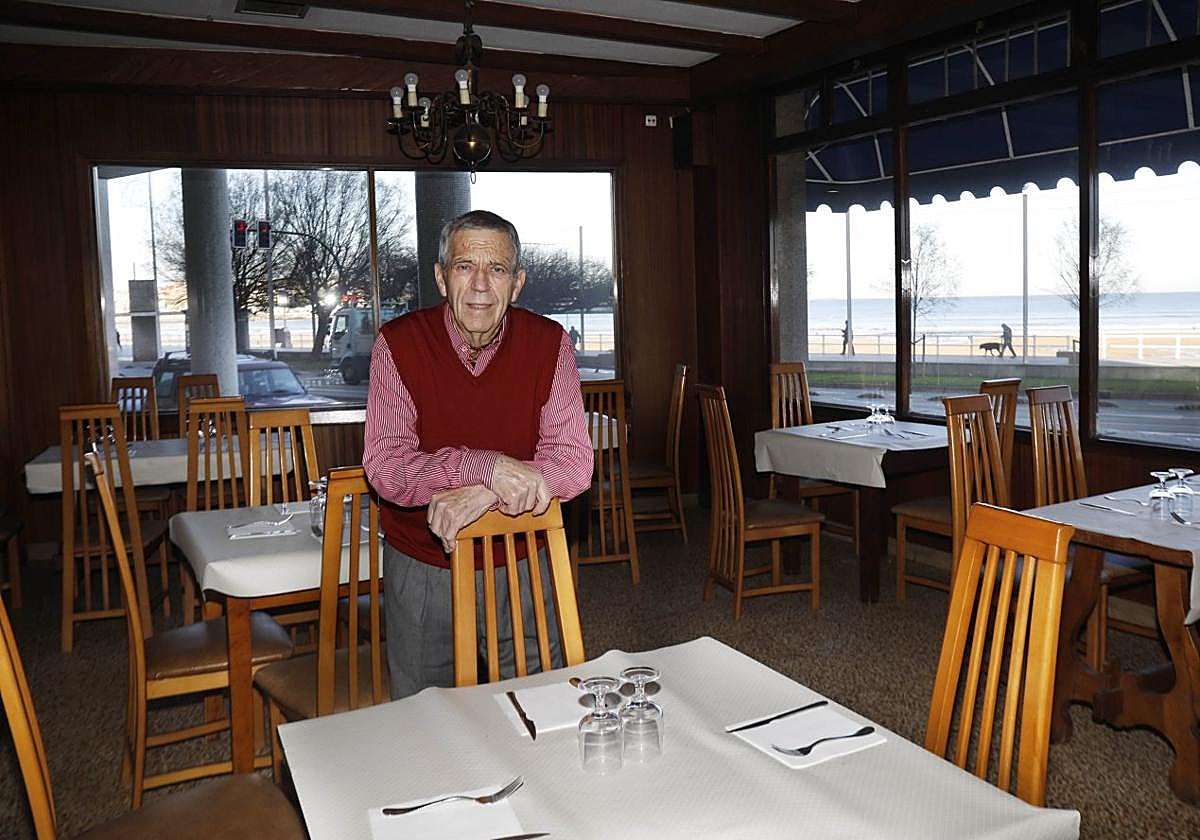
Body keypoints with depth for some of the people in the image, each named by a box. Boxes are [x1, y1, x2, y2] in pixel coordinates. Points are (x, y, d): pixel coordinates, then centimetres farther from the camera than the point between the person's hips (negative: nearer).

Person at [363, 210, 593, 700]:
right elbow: (383, 466, -19)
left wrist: (484, 495, -28)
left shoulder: (548, 343, -9)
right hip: (423, 567, 0)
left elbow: (574, 465, -13)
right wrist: (484, 466, -33)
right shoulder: (399, 343, -11)